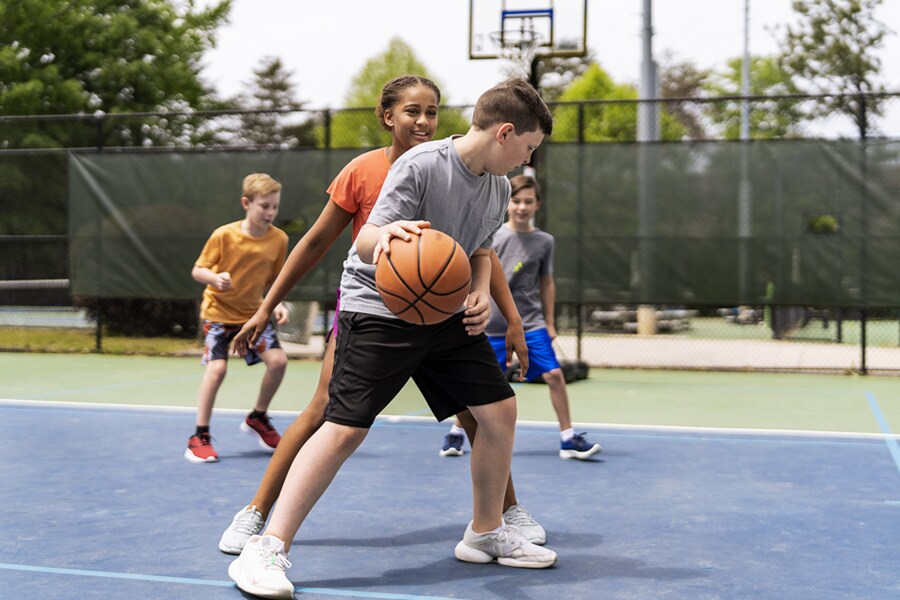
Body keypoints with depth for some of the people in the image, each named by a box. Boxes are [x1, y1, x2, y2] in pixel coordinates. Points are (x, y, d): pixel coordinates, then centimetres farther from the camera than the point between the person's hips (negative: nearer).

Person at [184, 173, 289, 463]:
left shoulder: (279, 239, -8)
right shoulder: (224, 235, -18)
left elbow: (273, 279, 5)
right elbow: (197, 270, -11)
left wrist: (277, 304, -12)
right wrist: (214, 277, -32)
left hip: (254, 312, 4)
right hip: (218, 311, -4)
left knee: (278, 360, -11)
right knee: (217, 366, -19)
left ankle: (257, 419, 15)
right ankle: (200, 436, -5)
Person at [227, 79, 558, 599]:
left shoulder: (499, 187, 4)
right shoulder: (421, 165, -20)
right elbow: (366, 241, -25)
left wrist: (481, 292, 0)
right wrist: (384, 234, -49)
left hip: (447, 314, 8)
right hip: (380, 308, -7)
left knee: (500, 409, 4)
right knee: (346, 427, -16)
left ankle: (486, 534, 23)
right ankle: (268, 550, -9)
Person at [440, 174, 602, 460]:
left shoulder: (544, 241, 2)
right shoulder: (492, 235, -4)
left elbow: (546, 283, 11)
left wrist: (549, 323, 11)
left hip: (531, 324, 1)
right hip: (493, 325, -1)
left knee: (554, 375, -10)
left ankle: (568, 439, 1)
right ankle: (455, 434, 27)